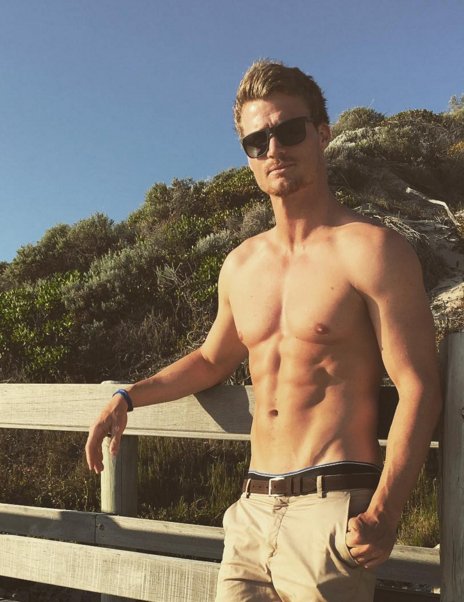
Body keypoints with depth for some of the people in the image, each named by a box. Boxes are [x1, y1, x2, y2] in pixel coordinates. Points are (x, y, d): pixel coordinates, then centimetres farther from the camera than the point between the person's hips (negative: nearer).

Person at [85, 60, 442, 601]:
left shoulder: (370, 251, -7)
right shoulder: (240, 266, 12)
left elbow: (418, 388, -11)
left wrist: (383, 512, -23)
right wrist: (129, 398, 17)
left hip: (331, 513, -5)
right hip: (251, 512, 6)